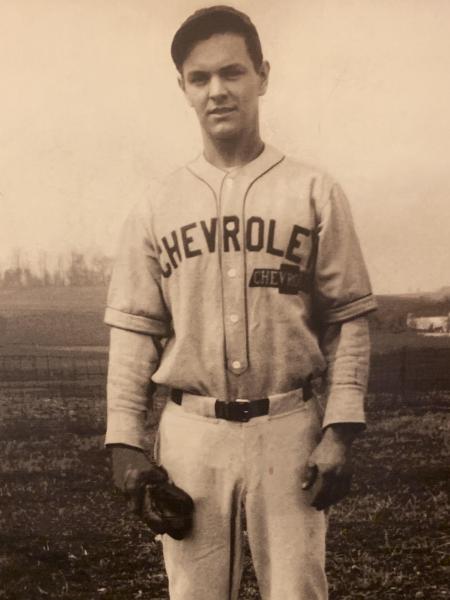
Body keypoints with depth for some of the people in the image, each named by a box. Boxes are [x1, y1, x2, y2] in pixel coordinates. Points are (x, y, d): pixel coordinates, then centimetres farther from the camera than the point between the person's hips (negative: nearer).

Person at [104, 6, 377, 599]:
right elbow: (135, 330, 6)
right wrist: (126, 440, 0)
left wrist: (340, 430, -7)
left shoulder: (315, 193, 3)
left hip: (290, 429, -1)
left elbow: (348, 321, 1)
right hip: (190, 433, 2)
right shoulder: (156, 208, 7)